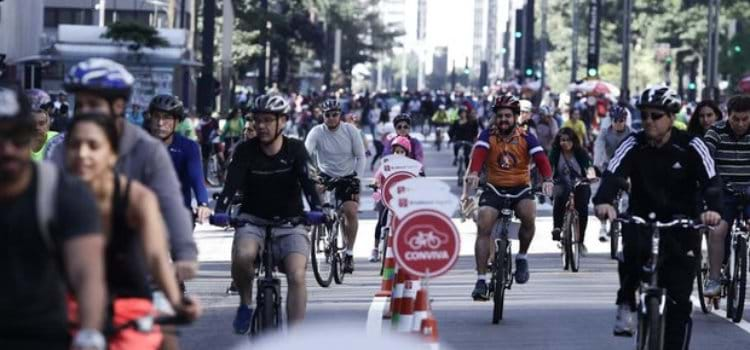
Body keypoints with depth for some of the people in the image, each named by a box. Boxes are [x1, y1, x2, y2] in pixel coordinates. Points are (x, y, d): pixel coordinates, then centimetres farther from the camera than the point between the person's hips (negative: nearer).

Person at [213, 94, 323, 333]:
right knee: (242, 256, -32)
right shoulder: (246, 150, -7)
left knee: (297, 276, -21)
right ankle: (246, 304, -4)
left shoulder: (295, 149, -6)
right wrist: (220, 211, -39)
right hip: (253, 220, 0)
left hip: (289, 223, 0)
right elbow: (232, 183, -20)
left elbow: (307, 182, -20)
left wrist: (316, 210, -40)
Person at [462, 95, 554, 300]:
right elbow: (478, 154, -23)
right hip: (494, 189, 1)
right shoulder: (488, 136, -5)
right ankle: (481, 280, -14)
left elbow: (541, 159, -18)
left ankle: (522, 257, -4)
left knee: (529, 214, -30)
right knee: (483, 226, -19)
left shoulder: (526, 138, -5)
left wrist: (547, 180, -39)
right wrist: (473, 173, -45)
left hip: (520, 188, -1)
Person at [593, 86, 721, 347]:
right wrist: (603, 201, -43)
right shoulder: (634, 145, -7)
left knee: (679, 301, -4)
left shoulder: (690, 147, -10)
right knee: (634, 248, -35)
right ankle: (626, 305, -13)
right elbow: (613, 174, -22)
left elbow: (710, 181, -20)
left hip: (681, 223, 0)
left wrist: (713, 208, -42)